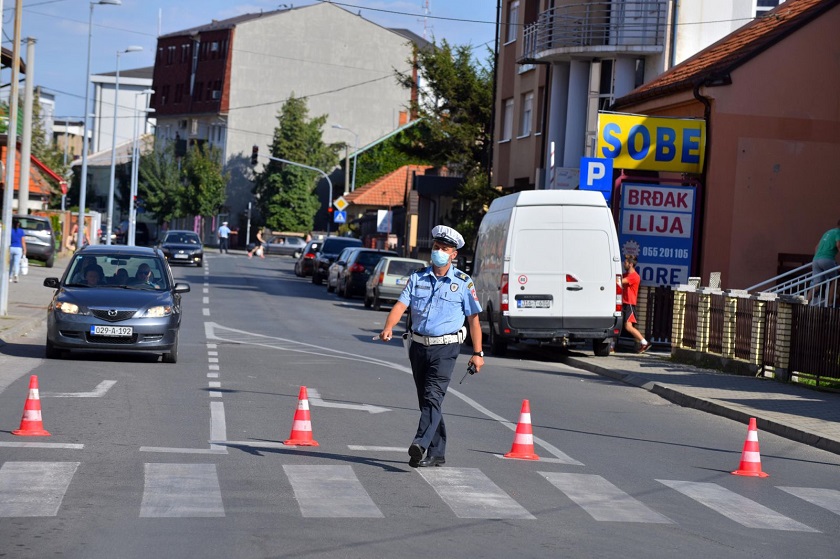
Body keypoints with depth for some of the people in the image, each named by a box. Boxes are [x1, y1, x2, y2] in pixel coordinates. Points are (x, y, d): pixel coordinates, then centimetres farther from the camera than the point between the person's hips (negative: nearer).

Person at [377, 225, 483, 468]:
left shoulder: (463, 282, 0)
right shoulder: (418, 277, 8)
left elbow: (473, 319, 2)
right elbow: (401, 304, -3)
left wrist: (477, 353, -2)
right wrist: (388, 327, -22)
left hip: (445, 349, -4)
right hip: (419, 346, 5)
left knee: (433, 397, -19)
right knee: (426, 401, 9)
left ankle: (420, 445, -33)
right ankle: (437, 453, 18)